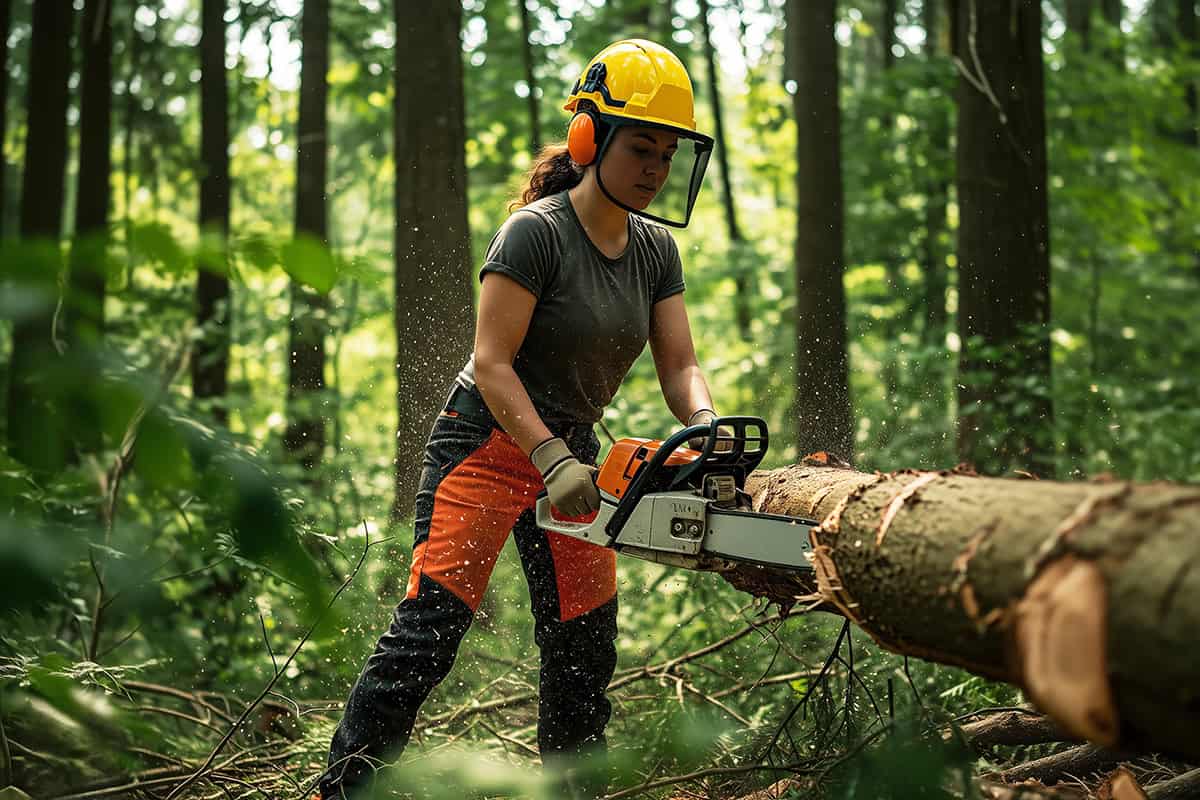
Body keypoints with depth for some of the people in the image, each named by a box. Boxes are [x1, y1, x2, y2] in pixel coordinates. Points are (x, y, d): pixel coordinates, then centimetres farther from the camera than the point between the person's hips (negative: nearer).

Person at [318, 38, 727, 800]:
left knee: (587, 648, 8)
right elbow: (492, 364, -21)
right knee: (429, 627, -14)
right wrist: (553, 463, -30)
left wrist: (708, 426, -22)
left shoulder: (657, 251, 4)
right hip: (488, 442, -7)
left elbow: (679, 365, -1)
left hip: (572, 451, 7)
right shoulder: (535, 232, -18)